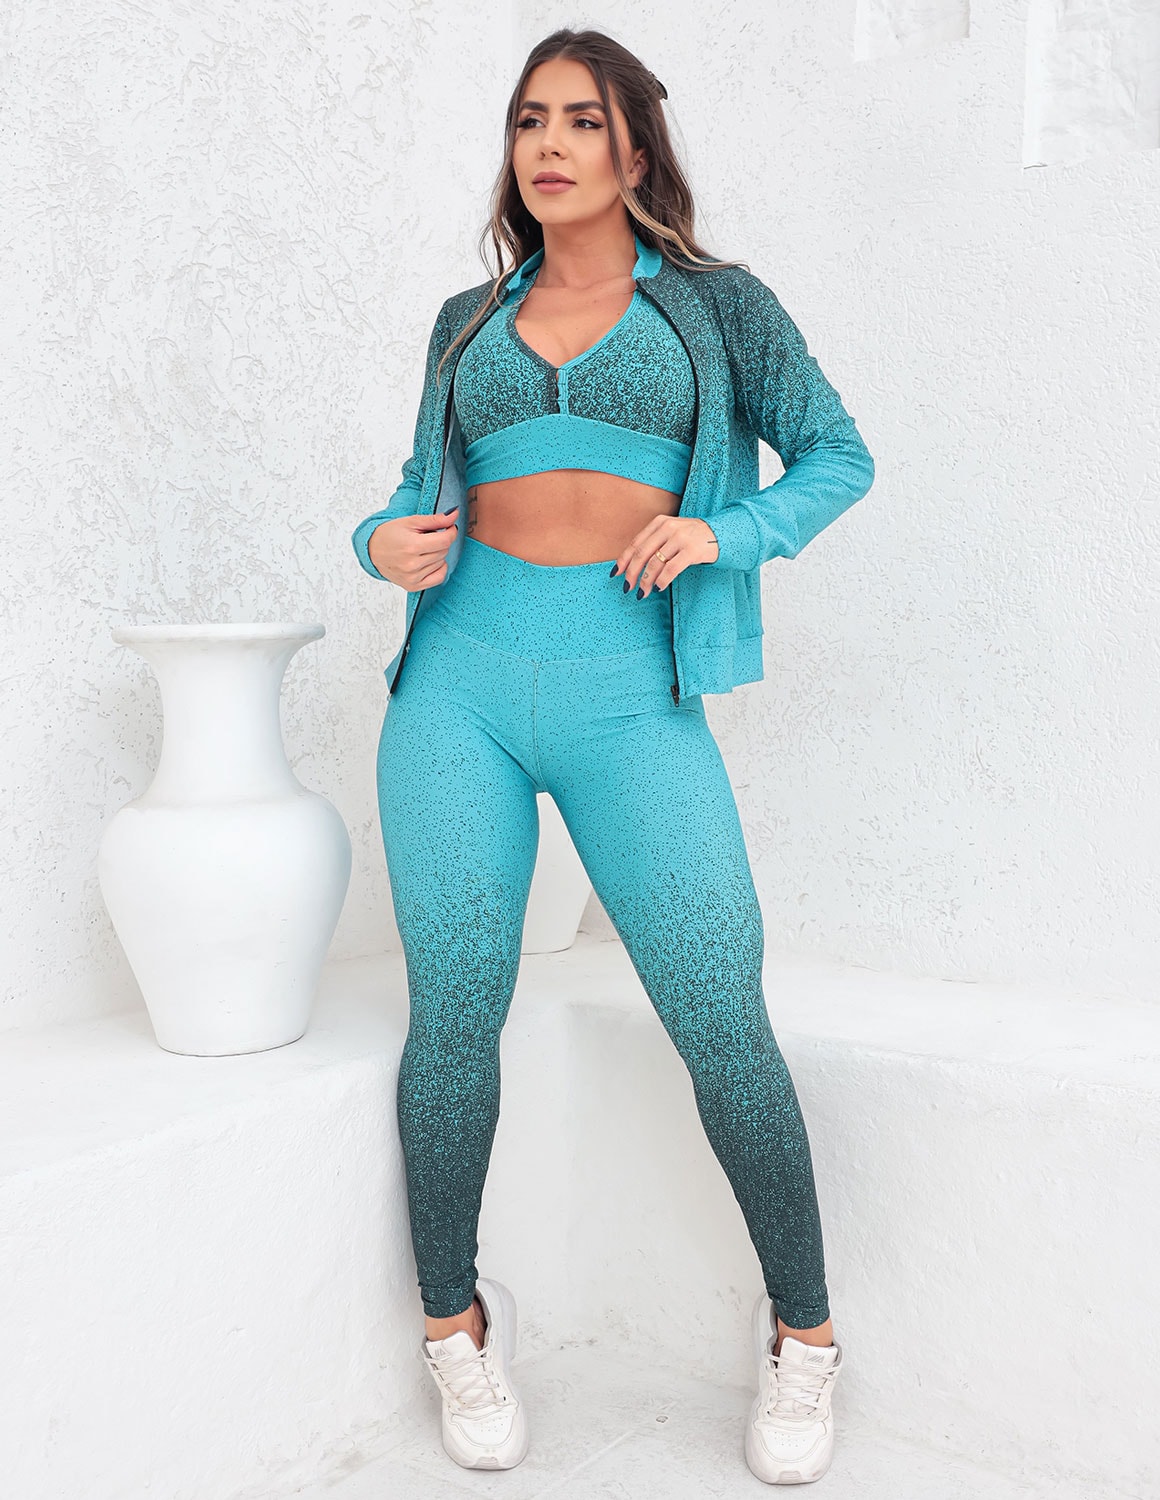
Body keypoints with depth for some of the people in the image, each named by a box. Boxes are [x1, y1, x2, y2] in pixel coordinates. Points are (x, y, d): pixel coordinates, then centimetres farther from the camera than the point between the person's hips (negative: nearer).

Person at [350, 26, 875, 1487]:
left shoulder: (716, 305, 10)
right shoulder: (469, 320, 17)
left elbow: (837, 458, 11)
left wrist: (720, 531, -6)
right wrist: (387, 542, 3)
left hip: (631, 696, -2)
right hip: (460, 682, 3)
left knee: (723, 1024, -6)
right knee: (455, 1013, 1)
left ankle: (801, 1335, 15)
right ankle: (456, 1324, 22)